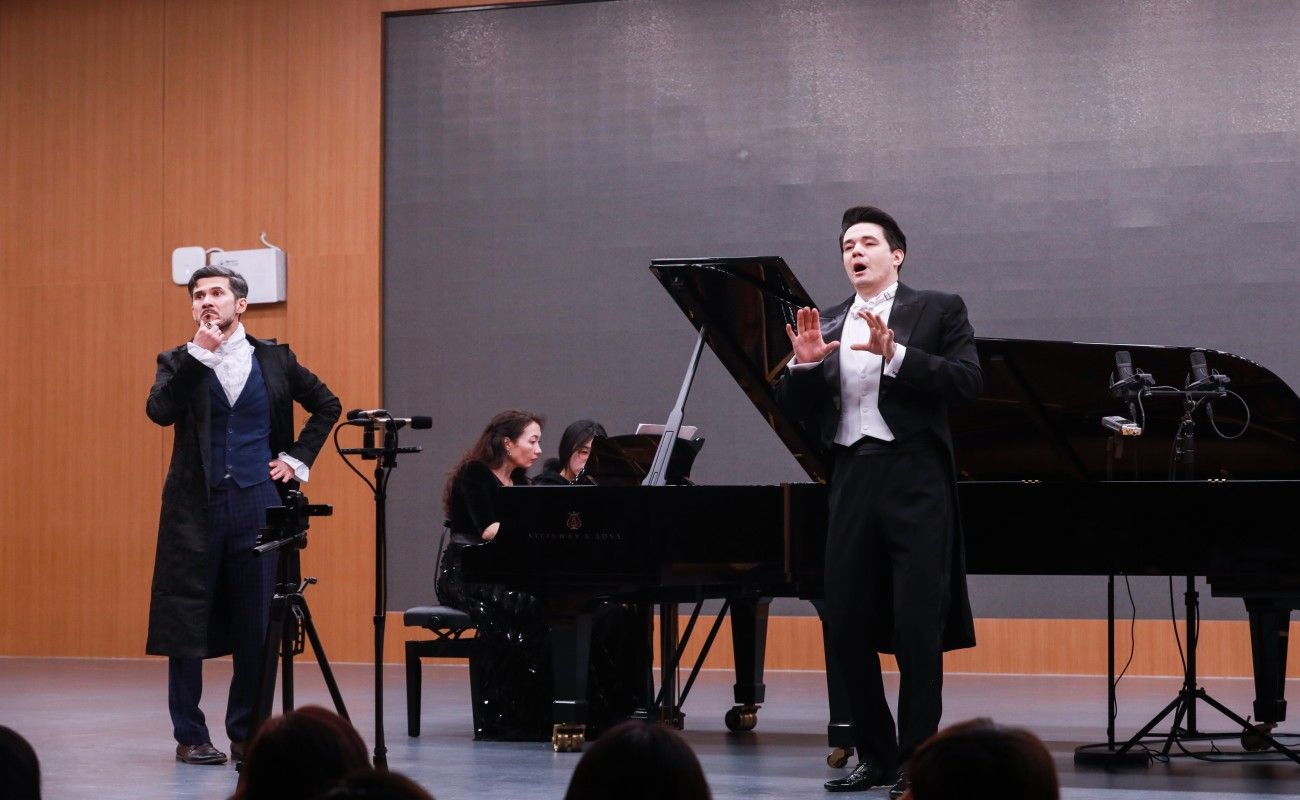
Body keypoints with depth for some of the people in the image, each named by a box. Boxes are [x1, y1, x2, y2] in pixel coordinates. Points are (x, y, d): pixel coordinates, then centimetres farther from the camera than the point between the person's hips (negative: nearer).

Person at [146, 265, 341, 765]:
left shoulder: (274, 359, 8)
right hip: (196, 507, -1)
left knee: (256, 628, 3)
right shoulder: (180, 362, 5)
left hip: (257, 504, 1)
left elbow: (327, 404, 18)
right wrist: (200, 353, -16)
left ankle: (246, 733, 12)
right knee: (187, 626, 0)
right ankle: (190, 737, 8)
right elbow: (159, 411, -14)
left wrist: (298, 458, 8)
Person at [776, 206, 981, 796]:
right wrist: (803, 364, -8)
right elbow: (796, 412, 11)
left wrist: (895, 354, -19)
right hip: (851, 482, 5)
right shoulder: (827, 326, 15)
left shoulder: (937, 310, 4)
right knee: (845, 625, 5)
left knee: (918, 625, -5)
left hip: (914, 480, -5)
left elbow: (968, 382, -9)